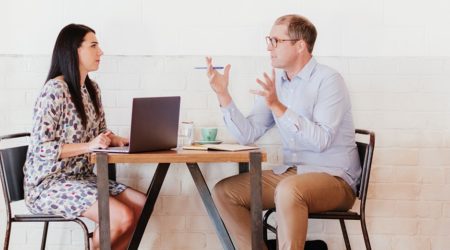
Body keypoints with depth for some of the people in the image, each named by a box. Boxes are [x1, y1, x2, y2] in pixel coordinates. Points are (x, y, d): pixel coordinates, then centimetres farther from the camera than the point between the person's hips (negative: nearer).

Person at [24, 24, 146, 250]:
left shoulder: (92, 89, 10)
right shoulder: (55, 90, -17)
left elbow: (101, 134, 16)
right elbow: (41, 148, -19)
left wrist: (123, 141, -5)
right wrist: (88, 146, -25)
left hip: (82, 177, 9)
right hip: (48, 183, -8)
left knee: (142, 206, -6)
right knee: (122, 216, -24)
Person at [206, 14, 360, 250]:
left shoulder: (328, 80, -12)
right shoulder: (274, 82, 8)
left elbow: (321, 140, -24)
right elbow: (248, 135, 4)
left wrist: (278, 106, -28)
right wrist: (223, 94, -5)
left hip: (334, 178, -7)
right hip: (291, 173, 7)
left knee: (289, 190, -37)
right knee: (224, 191, -5)